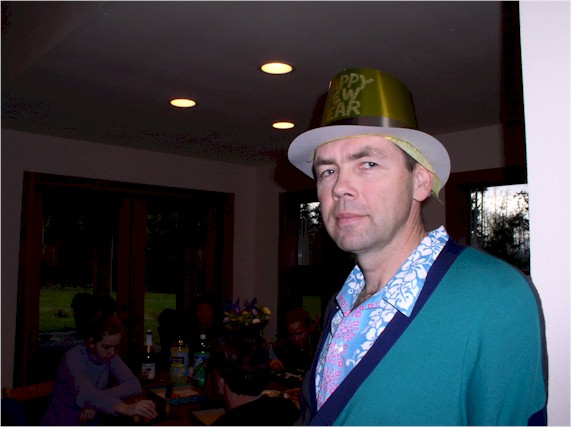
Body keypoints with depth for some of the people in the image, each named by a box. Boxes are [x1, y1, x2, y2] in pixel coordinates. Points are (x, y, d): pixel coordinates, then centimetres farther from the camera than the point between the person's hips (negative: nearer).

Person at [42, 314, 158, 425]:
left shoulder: (110, 356, -3)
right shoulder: (73, 357, -19)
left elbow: (134, 385, -13)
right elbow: (83, 394, -36)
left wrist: (97, 401, -26)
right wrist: (125, 408, -50)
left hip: (90, 423, 4)